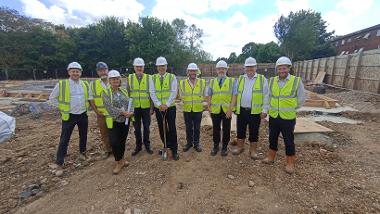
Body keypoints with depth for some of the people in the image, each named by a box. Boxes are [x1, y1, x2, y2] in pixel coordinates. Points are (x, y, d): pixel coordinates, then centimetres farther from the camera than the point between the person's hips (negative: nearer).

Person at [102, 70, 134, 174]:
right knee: (114, 142, -8)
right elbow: (109, 107, -16)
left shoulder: (124, 91, 9)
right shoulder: (106, 92, -6)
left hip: (125, 120, 4)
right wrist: (123, 112, -21)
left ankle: (121, 160, 32)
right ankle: (119, 162, 14)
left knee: (122, 141, 12)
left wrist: (131, 112, -16)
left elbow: (130, 103, 4)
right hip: (114, 121, -4)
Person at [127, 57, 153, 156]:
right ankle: (138, 146, 27)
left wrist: (152, 107, -2)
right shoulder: (130, 78, 3)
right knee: (137, 128, 11)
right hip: (134, 107, 1)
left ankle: (147, 145, 26)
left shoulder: (148, 77, 0)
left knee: (146, 127, 9)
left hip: (146, 107, -1)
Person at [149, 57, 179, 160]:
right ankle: (167, 147, 29)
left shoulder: (172, 77, 0)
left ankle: (174, 150, 11)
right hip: (158, 108, 3)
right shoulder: (153, 78, 5)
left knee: (172, 128, 0)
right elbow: (152, 93, -2)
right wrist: (159, 104, -15)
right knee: (162, 128, 11)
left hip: (170, 107, -2)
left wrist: (166, 104, -18)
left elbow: (173, 92, -8)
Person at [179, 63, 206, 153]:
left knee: (197, 128, 9)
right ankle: (189, 142, 28)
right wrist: (187, 102, 0)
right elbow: (182, 95, 6)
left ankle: (196, 143, 25)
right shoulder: (182, 82, 1)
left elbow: (204, 95, 6)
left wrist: (199, 103, 0)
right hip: (187, 109, 1)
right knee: (188, 128, 12)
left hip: (198, 109, 0)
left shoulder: (202, 82, 1)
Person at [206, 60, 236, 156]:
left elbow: (234, 96, -4)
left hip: (227, 110, -1)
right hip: (215, 110, 2)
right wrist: (209, 107, -1)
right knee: (216, 129, 10)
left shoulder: (231, 81, 2)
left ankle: (224, 147, 26)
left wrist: (230, 109, -12)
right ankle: (215, 146, 27)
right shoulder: (212, 81, 9)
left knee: (226, 129, 9)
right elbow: (209, 95, 9)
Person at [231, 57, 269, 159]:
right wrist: (234, 107, 8)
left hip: (255, 111, -2)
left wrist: (264, 110, -8)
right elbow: (236, 94, 11)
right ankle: (240, 147, 31)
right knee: (240, 130, 13)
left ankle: (253, 150, 25)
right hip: (241, 110, 3)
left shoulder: (262, 79, -1)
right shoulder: (240, 79, 8)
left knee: (254, 132, 9)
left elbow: (265, 96, -3)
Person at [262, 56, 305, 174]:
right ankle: (271, 157, 34)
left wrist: (291, 109, 6)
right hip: (273, 117, 3)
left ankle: (290, 163, 24)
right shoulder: (272, 81, 1)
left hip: (288, 118, -3)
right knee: (272, 138, 16)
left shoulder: (297, 81, -8)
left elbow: (301, 99, 1)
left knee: (289, 141, 8)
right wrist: (272, 108, 11)